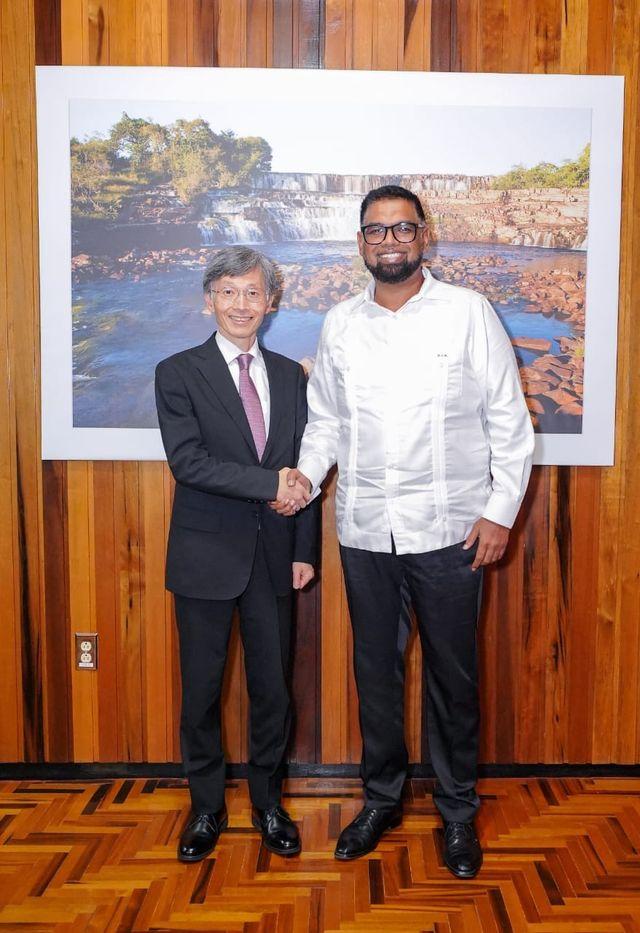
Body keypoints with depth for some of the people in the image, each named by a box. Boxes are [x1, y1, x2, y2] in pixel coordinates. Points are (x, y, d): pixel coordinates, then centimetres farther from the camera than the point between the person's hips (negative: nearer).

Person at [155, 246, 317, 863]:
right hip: (206, 556, -3)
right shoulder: (178, 373, -4)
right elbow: (188, 460, -16)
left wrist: (304, 550, 4)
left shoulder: (290, 375, 8)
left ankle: (268, 805, 31)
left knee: (272, 688, 11)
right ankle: (206, 808, 29)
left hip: (273, 557, 3)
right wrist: (269, 483, -20)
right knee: (201, 690, 9)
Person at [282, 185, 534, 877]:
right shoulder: (339, 325, 7)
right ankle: (381, 798, 34)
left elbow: (508, 419, -2)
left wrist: (501, 510, -8)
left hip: (448, 528, -3)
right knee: (374, 669, 14)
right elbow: (327, 421, 12)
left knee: (452, 675, 9)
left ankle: (458, 811, 29)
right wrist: (306, 473, -7)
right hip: (365, 529, 3)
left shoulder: (469, 313, -2)